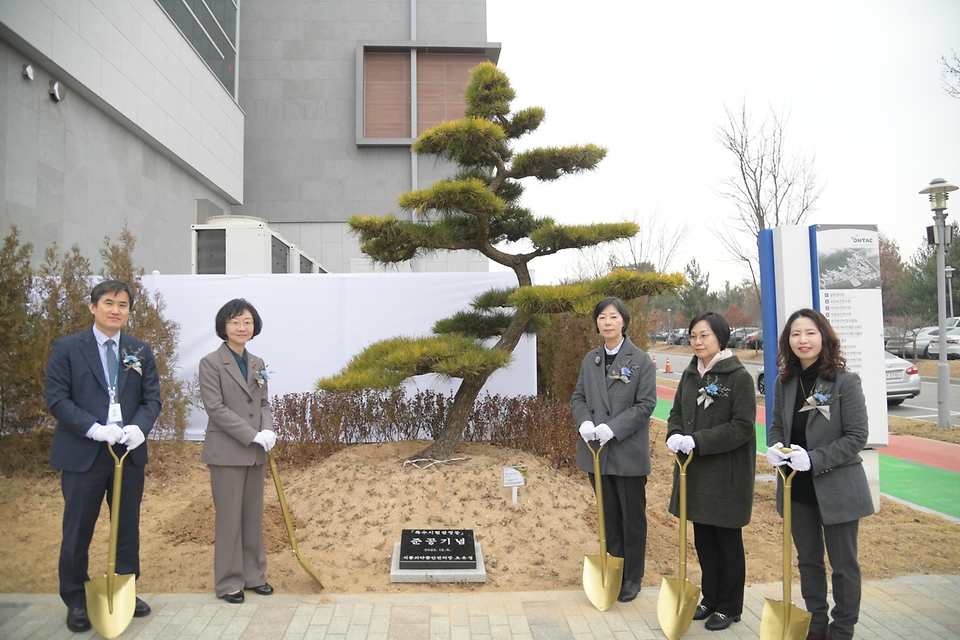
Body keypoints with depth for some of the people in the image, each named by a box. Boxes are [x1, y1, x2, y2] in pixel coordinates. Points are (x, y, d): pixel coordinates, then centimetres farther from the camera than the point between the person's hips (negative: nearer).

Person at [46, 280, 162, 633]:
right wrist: (94, 429, -20)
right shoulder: (67, 348, -2)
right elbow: (56, 398, -8)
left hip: (130, 452, 3)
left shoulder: (141, 351, 7)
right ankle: (75, 601, 24)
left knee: (128, 527, 14)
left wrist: (139, 427, -15)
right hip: (83, 454, -3)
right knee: (78, 531, 7)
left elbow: (152, 398, 4)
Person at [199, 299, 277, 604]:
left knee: (254, 515, 12)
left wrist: (268, 431, -9)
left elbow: (264, 403, 11)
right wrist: (254, 435, -17)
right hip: (226, 451, -6)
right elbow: (215, 407, -14)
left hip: (256, 452, 6)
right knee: (229, 517, 3)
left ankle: (253, 575, 25)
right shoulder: (211, 362, -7)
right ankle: (229, 582, 16)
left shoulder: (257, 364, 10)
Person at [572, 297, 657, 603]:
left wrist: (612, 428, -20)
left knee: (632, 518, 9)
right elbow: (578, 397, 9)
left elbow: (645, 404, -11)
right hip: (597, 452, 4)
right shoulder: (589, 360, 8)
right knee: (608, 516, 16)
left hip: (628, 452, -4)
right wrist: (585, 423, -12)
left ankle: (632, 578, 24)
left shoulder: (641, 361, -6)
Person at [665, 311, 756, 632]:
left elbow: (742, 426, -17)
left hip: (728, 473, -6)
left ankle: (729, 606, 25)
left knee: (727, 540, 9)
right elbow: (677, 413, 13)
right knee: (703, 538, 15)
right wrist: (674, 435, -9)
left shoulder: (739, 377, -13)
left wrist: (698, 441, -23)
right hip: (695, 472, 6)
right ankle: (710, 598, 32)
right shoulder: (690, 374, 6)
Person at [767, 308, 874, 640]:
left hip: (837, 487, -5)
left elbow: (857, 436, -15)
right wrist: (775, 448, -11)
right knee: (808, 559, 19)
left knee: (843, 564, 12)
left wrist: (814, 459, -24)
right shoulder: (785, 383, 0)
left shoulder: (845, 381, -15)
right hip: (797, 488, 5)